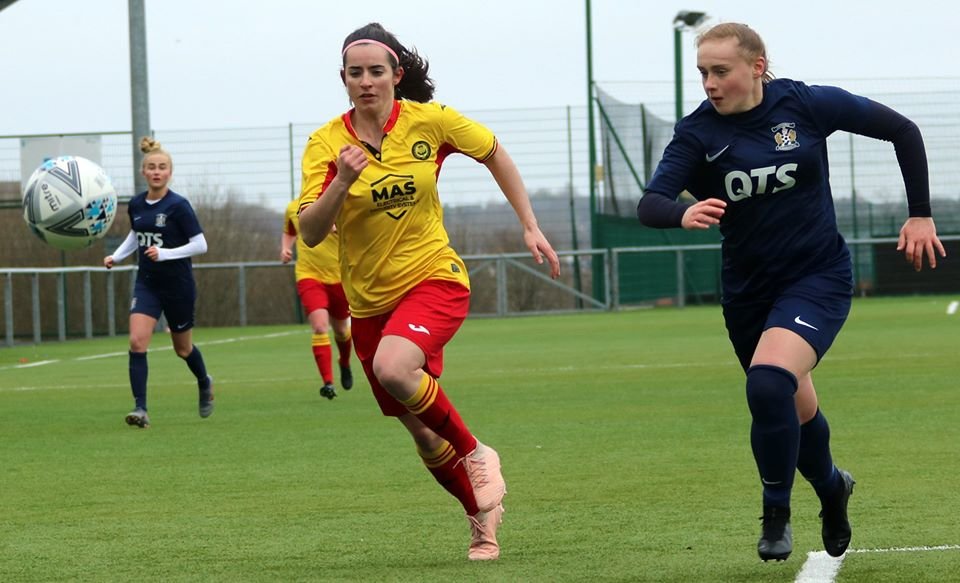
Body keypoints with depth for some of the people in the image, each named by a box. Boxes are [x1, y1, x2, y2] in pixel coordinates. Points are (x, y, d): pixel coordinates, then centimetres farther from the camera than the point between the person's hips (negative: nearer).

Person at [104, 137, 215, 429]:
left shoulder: (178, 206, -15)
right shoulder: (135, 205, 1)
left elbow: (200, 245, -14)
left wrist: (165, 253, -24)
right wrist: (117, 256, 6)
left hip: (178, 285, -4)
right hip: (147, 283, 4)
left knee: (182, 348, 14)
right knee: (137, 342, -16)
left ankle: (205, 383, 46)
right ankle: (140, 409, -17)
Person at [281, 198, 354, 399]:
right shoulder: (294, 208, 2)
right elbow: (289, 232, 23)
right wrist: (285, 248, 3)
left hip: (339, 277, 0)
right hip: (309, 276, 0)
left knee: (341, 330, 17)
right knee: (320, 327, -20)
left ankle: (345, 364, 49)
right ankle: (328, 382, -18)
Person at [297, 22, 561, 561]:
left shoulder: (429, 121, -9)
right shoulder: (326, 143, -8)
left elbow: (495, 154, 8)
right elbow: (310, 233, -15)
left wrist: (531, 227, 6)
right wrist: (342, 182, -32)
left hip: (434, 277, -3)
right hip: (370, 299, 3)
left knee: (392, 368, -33)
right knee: (423, 432, 9)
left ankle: (477, 455, -11)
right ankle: (484, 518, 32)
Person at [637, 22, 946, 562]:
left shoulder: (806, 105, -11)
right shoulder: (698, 133, -9)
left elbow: (903, 131, 0)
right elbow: (650, 204, -22)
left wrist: (921, 215, -1)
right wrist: (684, 214, -44)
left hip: (818, 278, -3)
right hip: (748, 290, 3)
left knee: (769, 382, -27)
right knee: (795, 411, 17)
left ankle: (777, 514, -9)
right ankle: (831, 486, 50)